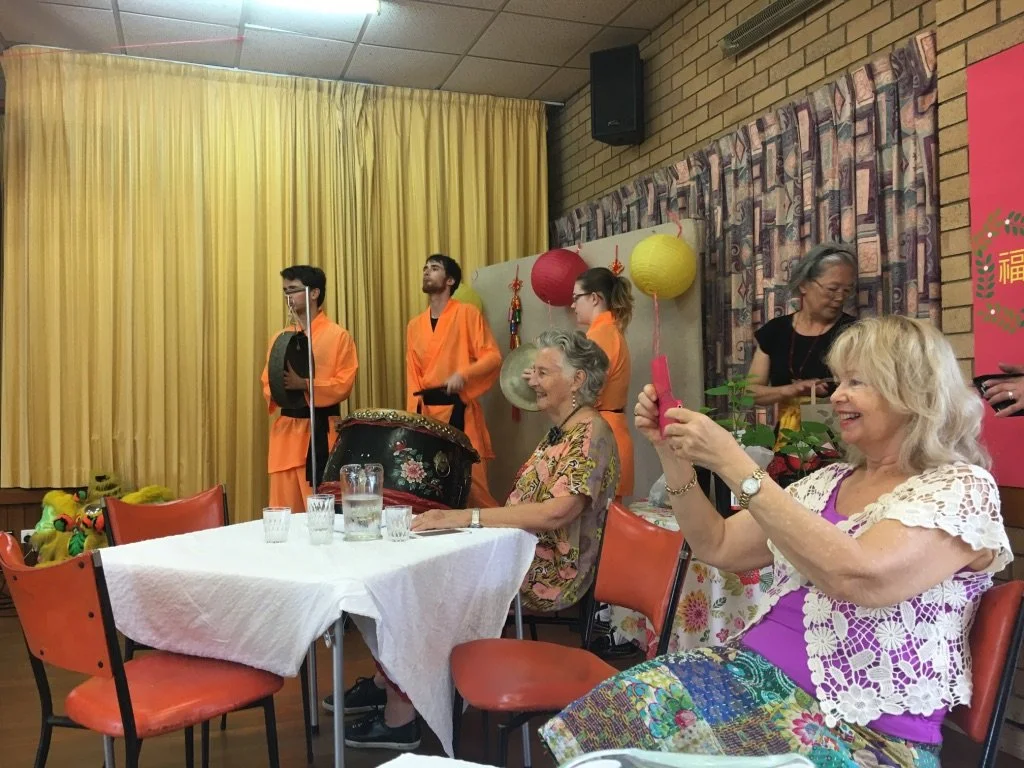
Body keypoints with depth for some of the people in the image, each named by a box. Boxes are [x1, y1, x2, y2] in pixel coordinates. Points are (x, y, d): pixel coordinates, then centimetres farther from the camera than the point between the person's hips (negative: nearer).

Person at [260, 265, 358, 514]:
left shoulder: (339, 336, -3)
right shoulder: (280, 337, 13)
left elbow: (343, 385, -10)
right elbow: (267, 383, 16)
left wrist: (304, 384, -21)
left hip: (320, 429, -5)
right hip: (285, 429, 5)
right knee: (284, 509, 8)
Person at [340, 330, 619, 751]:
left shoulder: (589, 433, -16)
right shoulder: (560, 432, 14)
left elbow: (558, 510, -29)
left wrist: (466, 517, -28)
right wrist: (461, 520, 1)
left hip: (545, 577, -9)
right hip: (519, 559, 9)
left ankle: (399, 716, 6)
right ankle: (387, 682, 16)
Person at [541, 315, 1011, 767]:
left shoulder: (963, 488, -7)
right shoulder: (828, 482, 15)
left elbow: (856, 576, -26)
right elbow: (716, 548, 15)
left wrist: (732, 463, -26)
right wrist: (672, 454, 3)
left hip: (867, 728, -6)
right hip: (757, 670, 6)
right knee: (624, 707, -23)